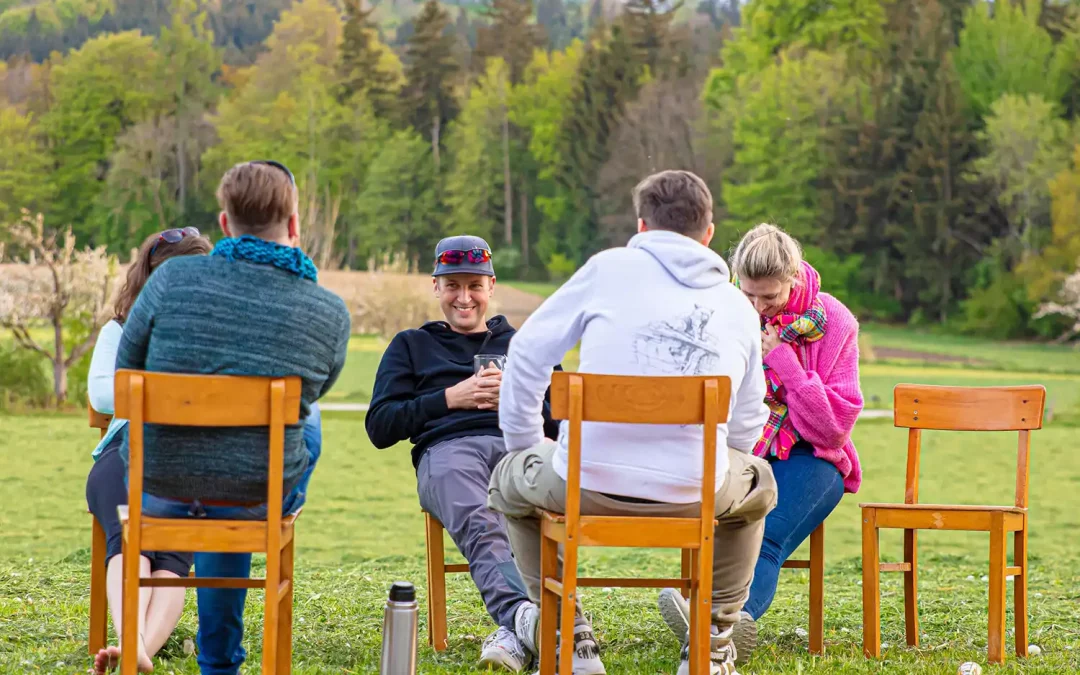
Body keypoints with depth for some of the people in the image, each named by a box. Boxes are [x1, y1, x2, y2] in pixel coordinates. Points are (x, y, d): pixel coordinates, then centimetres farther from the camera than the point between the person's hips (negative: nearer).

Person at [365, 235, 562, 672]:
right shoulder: (412, 346, 33)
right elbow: (379, 427, 19)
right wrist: (449, 399, 8)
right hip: (447, 448, -1)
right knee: (481, 525, -40)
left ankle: (518, 631, -59)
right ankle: (522, 613, -65)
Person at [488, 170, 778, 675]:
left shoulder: (610, 268, 6)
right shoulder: (739, 307, 14)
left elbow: (529, 351, 6)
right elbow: (747, 426, 16)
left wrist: (524, 444, 19)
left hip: (586, 482, -2)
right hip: (696, 491, 2)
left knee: (507, 482, 31)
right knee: (757, 485, 36)